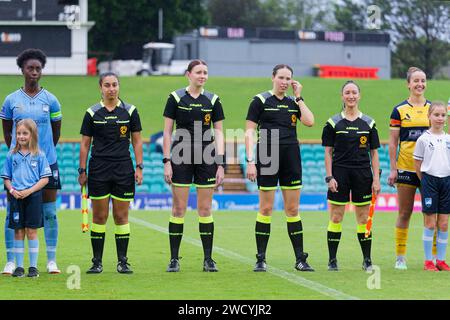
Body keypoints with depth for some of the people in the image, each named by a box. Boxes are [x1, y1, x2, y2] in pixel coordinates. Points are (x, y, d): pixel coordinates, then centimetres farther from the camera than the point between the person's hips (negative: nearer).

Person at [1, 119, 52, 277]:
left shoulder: (39, 155, -1)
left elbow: (45, 179, -2)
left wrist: (29, 191, -13)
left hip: (33, 197, -2)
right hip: (16, 198, 2)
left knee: (31, 231, 0)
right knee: (18, 232, 4)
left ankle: (33, 266, 5)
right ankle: (19, 266, 9)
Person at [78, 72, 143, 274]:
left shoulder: (130, 111, 4)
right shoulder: (92, 113, 3)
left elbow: (137, 141, 8)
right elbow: (85, 144, 7)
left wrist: (139, 167, 1)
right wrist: (82, 171, 2)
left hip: (123, 170, 0)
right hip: (98, 170, 0)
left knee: (121, 217, 2)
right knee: (99, 216, 0)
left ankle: (122, 261, 8)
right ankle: (97, 262, 6)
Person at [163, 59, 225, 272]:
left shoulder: (213, 100, 5)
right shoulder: (176, 98, -1)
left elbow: (219, 133, 6)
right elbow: (167, 132, 0)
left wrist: (220, 164, -1)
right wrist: (166, 161, -6)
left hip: (206, 159, 2)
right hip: (181, 158, -2)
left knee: (205, 209, 3)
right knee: (178, 208, -1)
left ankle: (208, 259, 8)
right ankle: (174, 259, 6)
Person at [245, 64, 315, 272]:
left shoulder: (293, 102, 12)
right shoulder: (261, 101, 0)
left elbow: (309, 121, -5)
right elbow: (249, 132, -3)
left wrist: (299, 97, 0)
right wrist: (250, 161, -11)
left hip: (291, 159, 4)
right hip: (267, 159, -4)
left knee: (292, 209, 6)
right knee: (266, 208, -2)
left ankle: (300, 259, 9)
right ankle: (261, 259, 4)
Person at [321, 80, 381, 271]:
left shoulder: (368, 123, 7)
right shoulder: (333, 123, 2)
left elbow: (374, 153, 8)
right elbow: (328, 152, 2)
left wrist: (376, 179, 1)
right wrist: (329, 177, -6)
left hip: (362, 174, 1)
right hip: (340, 173, -1)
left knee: (364, 218, 4)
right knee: (336, 217, -1)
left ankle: (367, 260, 11)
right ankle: (332, 260, 5)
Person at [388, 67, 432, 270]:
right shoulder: (399, 110, 2)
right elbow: (393, 142, 2)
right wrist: (392, 169, -4)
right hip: (406, 167, -2)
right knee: (404, 213, 2)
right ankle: (400, 257, 8)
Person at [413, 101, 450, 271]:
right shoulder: (424, 139, -3)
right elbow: (418, 164, 1)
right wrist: (425, 181, -1)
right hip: (429, 180, -4)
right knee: (430, 223, -2)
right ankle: (428, 261, 4)